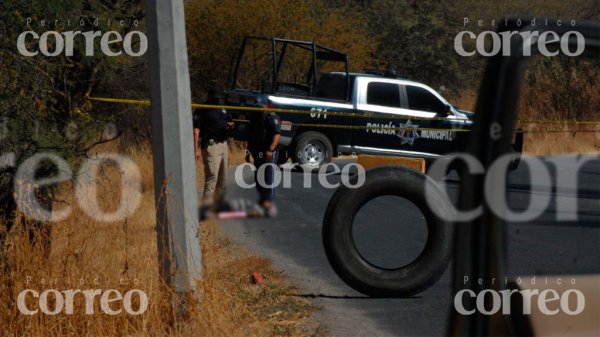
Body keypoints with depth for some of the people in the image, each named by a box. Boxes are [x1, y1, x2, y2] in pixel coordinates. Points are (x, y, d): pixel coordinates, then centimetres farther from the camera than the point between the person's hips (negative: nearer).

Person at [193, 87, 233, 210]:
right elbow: (196, 129, -14)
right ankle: (206, 208, -21)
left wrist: (230, 125, 1)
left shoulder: (223, 109, 16)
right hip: (211, 145, -8)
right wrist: (196, 149, -22)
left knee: (223, 177, 13)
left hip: (223, 144, 8)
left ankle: (219, 203, 23)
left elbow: (230, 121, 28)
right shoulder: (202, 110, -8)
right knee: (212, 176, -17)